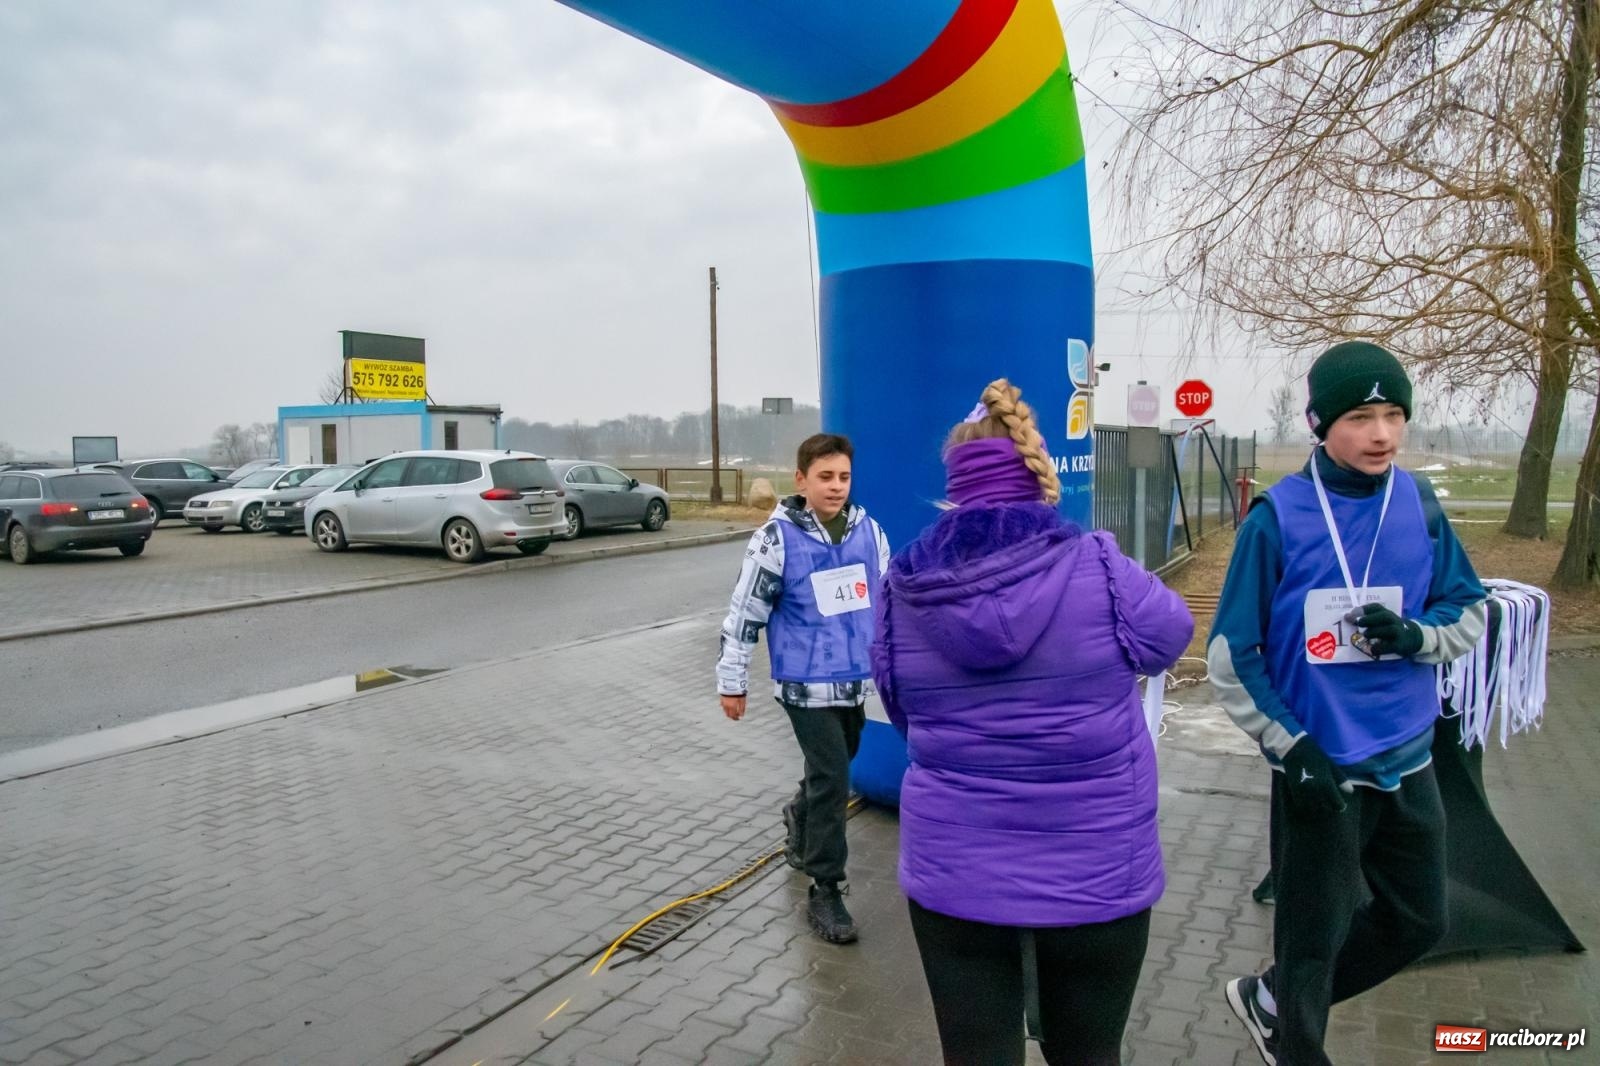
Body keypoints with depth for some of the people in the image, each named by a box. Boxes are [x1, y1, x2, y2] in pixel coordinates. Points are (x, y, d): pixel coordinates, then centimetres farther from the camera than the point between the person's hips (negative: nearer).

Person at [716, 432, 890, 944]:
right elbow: (743, 614, -8)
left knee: (830, 769, 20)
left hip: (856, 679, 5)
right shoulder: (777, 538, -12)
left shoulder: (869, 531, 2)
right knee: (832, 778, -6)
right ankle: (825, 891, 9)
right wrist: (732, 681, -5)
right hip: (806, 683, -5)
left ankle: (800, 821, 51)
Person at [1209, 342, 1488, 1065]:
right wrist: (1289, 746, -17)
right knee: (1314, 937, 9)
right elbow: (1230, 655, -12)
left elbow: (1470, 610, 5)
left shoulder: (1419, 506, -3)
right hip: (1318, 768, -5)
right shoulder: (1277, 517, -15)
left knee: (1417, 923, 20)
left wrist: (1416, 635, -17)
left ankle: (1269, 1002, 39)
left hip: (1407, 761, 5)